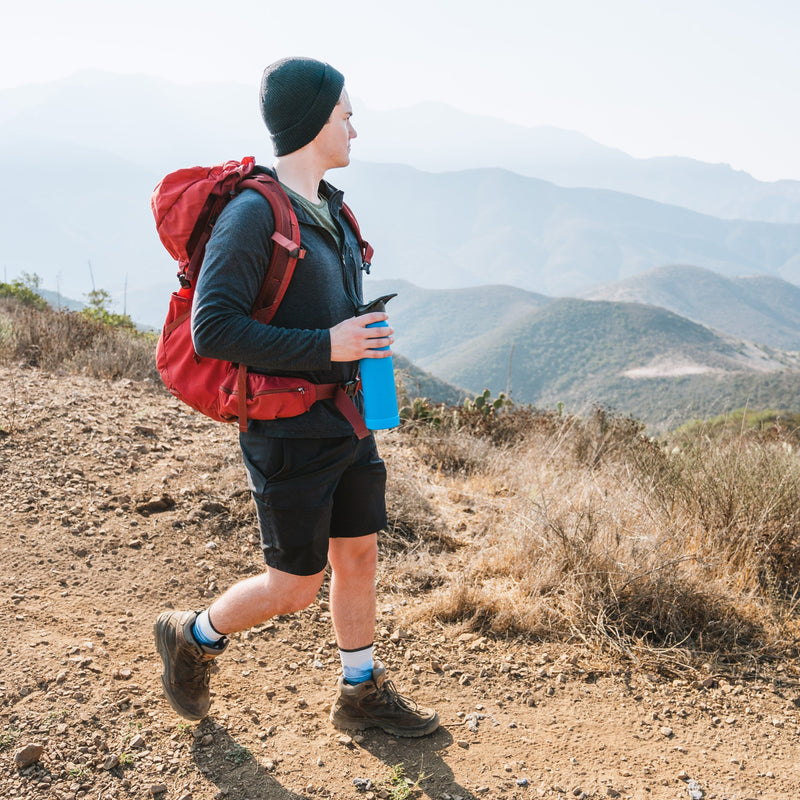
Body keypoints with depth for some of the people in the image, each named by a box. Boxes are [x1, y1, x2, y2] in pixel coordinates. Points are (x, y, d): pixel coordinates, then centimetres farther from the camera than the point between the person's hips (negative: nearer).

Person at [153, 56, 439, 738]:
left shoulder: (329, 208, 10)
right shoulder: (253, 212, -18)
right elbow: (213, 329, -24)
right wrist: (327, 346, -24)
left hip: (347, 420, 8)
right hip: (290, 432, -8)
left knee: (360, 555, 15)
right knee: (295, 587, 3)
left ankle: (363, 694, 32)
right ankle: (192, 638, 30)